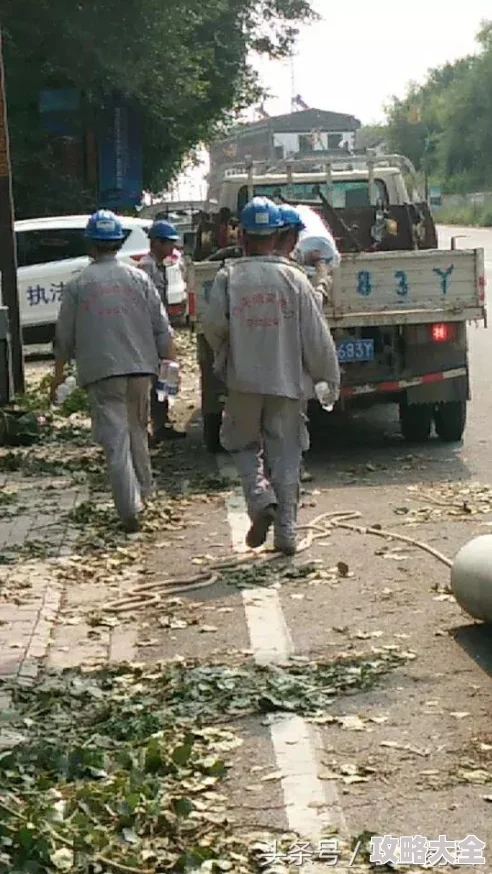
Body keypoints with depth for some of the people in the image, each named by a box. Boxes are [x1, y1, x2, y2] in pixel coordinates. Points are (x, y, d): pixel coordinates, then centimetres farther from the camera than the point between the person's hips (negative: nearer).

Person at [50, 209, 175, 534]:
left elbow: (64, 336, 4)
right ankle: (144, 491, 35)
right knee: (137, 431, 21)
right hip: (139, 367, 3)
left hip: (100, 372, -3)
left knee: (116, 440, -3)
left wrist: (59, 372, 17)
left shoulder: (77, 286, -3)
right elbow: (162, 327, 3)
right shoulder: (139, 279, 2)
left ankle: (130, 510, -10)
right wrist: (171, 360, 13)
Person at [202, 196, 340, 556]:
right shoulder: (294, 278, -2)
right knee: (285, 455, 8)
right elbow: (316, 335, -2)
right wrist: (330, 377, 10)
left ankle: (261, 499, -7)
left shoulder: (229, 277, -3)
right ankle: (286, 531, 9)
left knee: (245, 445, 18)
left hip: (244, 381, 0)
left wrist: (225, 356, 9)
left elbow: (213, 323, -12)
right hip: (286, 381, 0)